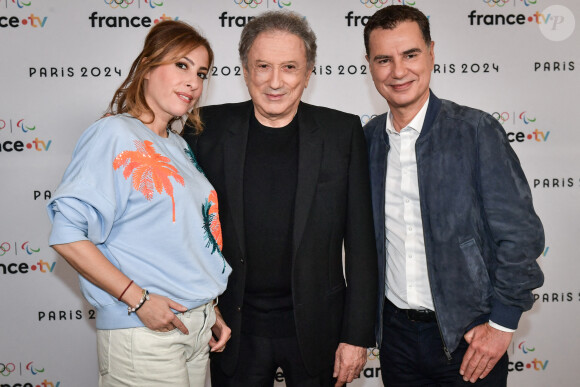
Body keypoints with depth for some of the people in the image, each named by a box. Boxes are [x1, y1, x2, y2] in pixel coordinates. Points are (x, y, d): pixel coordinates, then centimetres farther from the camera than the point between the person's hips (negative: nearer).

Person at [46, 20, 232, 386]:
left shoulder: (178, 145, 11)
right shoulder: (114, 134, -11)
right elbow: (67, 234, -18)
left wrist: (209, 311, 13)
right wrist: (139, 299, -18)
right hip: (142, 333, -7)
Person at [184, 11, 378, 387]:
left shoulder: (343, 132, -5)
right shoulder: (208, 129, -4)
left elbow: (360, 243, -3)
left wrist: (357, 335, -4)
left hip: (318, 328, 0)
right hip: (234, 329, 1)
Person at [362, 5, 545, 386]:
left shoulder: (477, 130, -13)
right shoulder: (369, 139, 0)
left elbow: (519, 234, -12)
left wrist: (502, 323, -11)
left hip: (468, 335, -3)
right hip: (396, 329, 4)